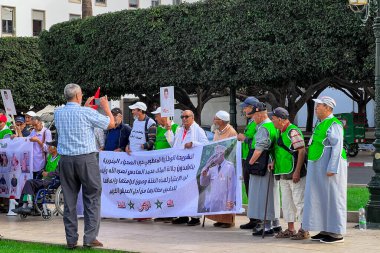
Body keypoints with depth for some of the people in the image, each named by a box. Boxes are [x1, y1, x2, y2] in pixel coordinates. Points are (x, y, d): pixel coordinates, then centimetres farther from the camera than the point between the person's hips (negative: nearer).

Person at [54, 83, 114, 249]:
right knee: (92, 198, 4)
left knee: (69, 200, 8)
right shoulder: (87, 113, -9)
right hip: (86, 158, -4)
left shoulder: (58, 113, 5)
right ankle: (90, 238, -1)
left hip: (65, 159, 4)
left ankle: (71, 240, 9)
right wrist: (106, 107, 18)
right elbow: (111, 124, 2)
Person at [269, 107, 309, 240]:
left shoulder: (293, 132, -16)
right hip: (284, 174, 10)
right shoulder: (281, 132, 15)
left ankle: (304, 230, 0)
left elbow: (302, 151, -21)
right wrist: (274, 163, 12)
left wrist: (297, 171, -23)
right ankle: (290, 229, 22)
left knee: (299, 201, -5)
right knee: (287, 202, 14)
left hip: (295, 175, -10)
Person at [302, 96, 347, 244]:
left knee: (332, 197, -4)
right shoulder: (320, 124, 16)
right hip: (318, 168, 10)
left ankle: (337, 233, 1)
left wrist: (331, 169, -23)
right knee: (321, 198, 11)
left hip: (329, 166, -10)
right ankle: (325, 230, 18)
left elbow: (337, 147, -19)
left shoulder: (333, 125, -13)